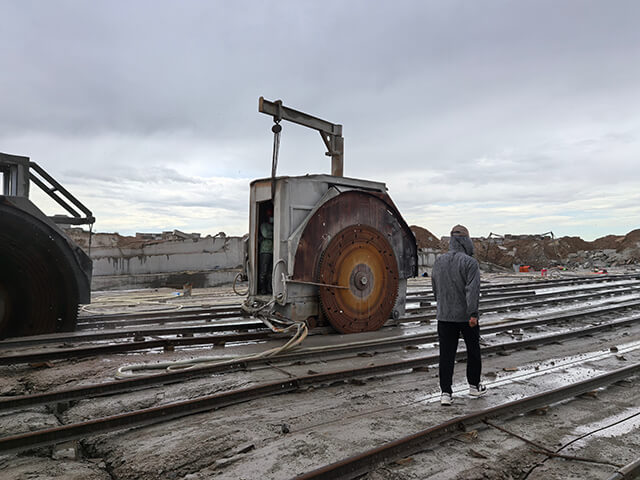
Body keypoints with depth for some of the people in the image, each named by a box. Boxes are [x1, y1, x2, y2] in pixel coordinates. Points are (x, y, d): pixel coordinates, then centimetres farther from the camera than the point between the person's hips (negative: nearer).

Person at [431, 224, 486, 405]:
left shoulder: (439, 261, 5)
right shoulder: (469, 262, -12)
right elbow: (472, 289, -19)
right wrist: (473, 313, -19)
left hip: (444, 316, 4)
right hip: (466, 315, -4)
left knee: (446, 354, 5)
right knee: (473, 351, 15)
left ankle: (445, 392, 4)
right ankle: (474, 386, 29)